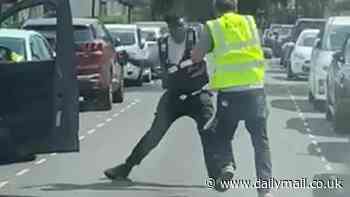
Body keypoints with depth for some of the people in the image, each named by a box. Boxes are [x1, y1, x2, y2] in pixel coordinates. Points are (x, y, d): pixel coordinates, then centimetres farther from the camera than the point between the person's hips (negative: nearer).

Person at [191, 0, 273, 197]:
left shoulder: (213, 27, 3)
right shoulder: (250, 22, 11)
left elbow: (196, 57, 4)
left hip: (229, 91, -1)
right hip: (254, 88, 1)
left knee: (223, 135, 18)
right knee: (260, 139, 7)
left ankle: (226, 165, -9)